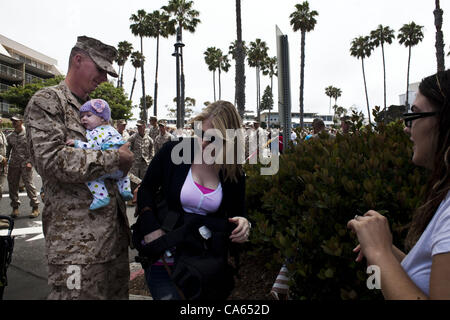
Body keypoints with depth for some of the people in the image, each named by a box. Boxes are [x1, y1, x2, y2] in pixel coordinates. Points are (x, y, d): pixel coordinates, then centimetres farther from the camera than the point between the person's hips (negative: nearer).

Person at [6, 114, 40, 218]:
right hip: (13, 164, 5)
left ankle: (35, 207, -1)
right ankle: (15, 207, 18)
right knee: (12, 185, 6)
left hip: (25, 164, -5)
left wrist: (30, 162, -11)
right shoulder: (10, 136, 12)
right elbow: (7, 150, 20)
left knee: (29, 184, -7)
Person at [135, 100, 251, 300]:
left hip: (207, 259, 2)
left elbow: (237, 214, 8)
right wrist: (151, 228, -12)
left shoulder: (234, 174, -4)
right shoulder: (173, 151, -9)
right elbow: (146, 189, 1)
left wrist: (242, 225, -16)